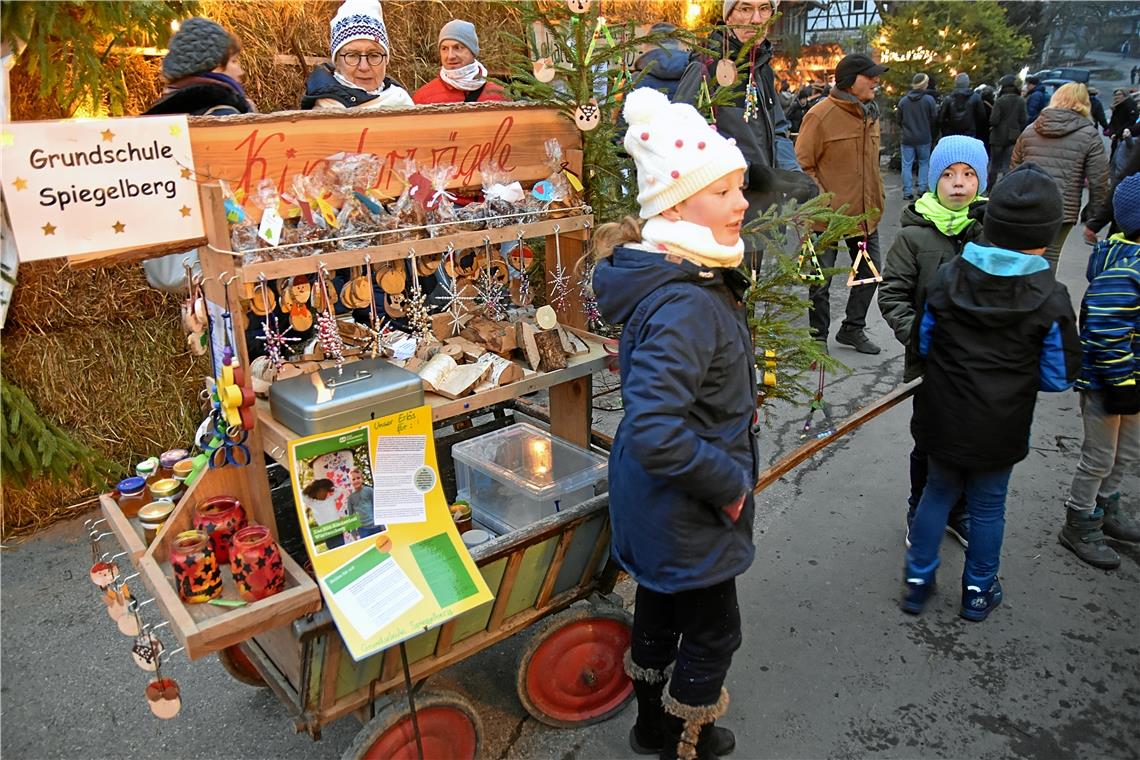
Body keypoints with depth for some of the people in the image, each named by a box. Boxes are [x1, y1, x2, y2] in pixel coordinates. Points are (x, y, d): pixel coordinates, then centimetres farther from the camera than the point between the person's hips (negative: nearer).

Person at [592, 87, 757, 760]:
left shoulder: (695, 278, 1)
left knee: (660, 610, 26)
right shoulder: (685, 305, -31)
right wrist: (729, 486, -24)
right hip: (685, 510, -9)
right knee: (713, 633, 14)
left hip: (656, 502, 9)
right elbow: (653, 432, -38)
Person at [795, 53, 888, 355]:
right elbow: (802, 164, -13)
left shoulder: (870, 113, 9)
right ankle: (819, 336, 21)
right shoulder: (821, 115, -14)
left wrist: (877, 198, 18)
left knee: (869, 273, 15)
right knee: (821, 281, 4)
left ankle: (853, 329, 33)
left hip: (866, 213, 7)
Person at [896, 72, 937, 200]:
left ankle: (907, 192, 2)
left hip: (907, 138, 1)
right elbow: (934, 118, -5)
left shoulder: (903, 100, -4)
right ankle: (922, 189, 12)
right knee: (924, 163, 13)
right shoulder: (929, 100, -11)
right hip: (924, 138, -1)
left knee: (907, 164, 5)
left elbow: (899, 120, 4)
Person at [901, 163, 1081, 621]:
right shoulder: (1050, 300, -15)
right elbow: (1059, 377, -6)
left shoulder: (948, 277, -8)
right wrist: (1016, 369, 11)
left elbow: (924, 343, 3)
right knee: (988, 506, 16)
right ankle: (978, 592, 34)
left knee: (938, 491, 20)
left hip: (943, 419, 2)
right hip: (1000, 429, -2)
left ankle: (917, 581, 29)